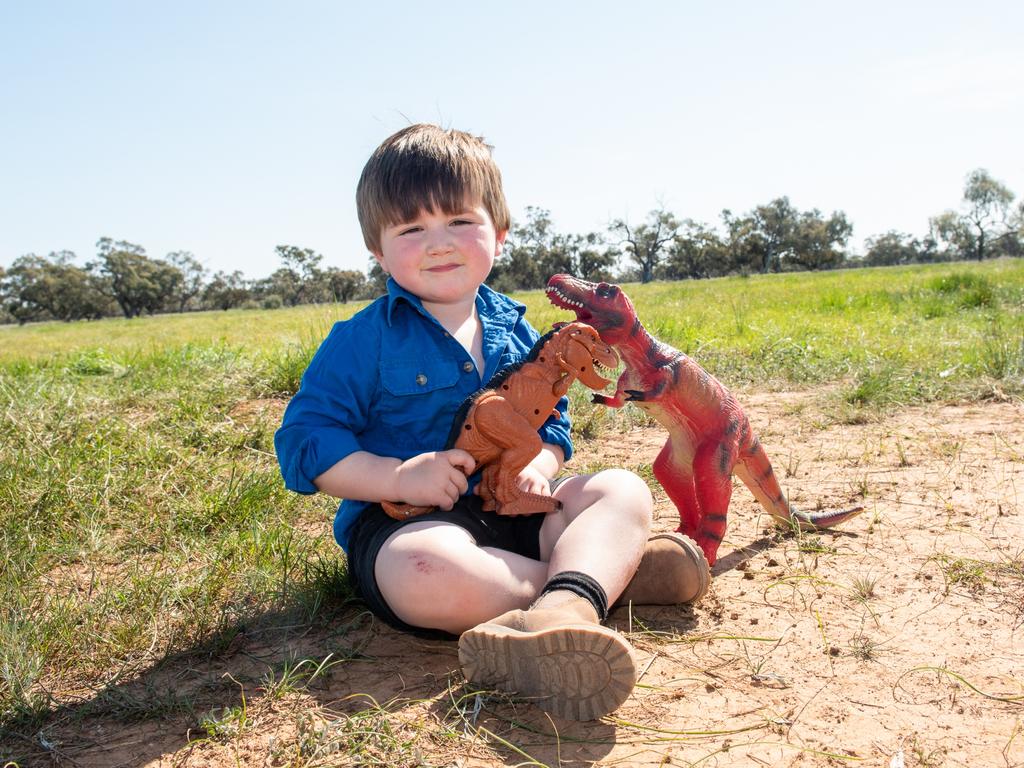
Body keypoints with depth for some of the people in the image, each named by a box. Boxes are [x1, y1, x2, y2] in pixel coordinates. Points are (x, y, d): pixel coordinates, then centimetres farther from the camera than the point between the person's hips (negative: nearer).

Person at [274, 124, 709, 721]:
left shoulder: (512, 326, 11)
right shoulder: (365, 340, -5)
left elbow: (551, 419, 18)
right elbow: (305, 443, -8)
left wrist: (539, 464, -7)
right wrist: (400, 477, -23)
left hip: (513, 506, 5)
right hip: (403, 519, -5)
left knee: (623, 491, -15)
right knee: (426, 571, -40)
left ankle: (562, 608, -45)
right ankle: (607, 569, -23)